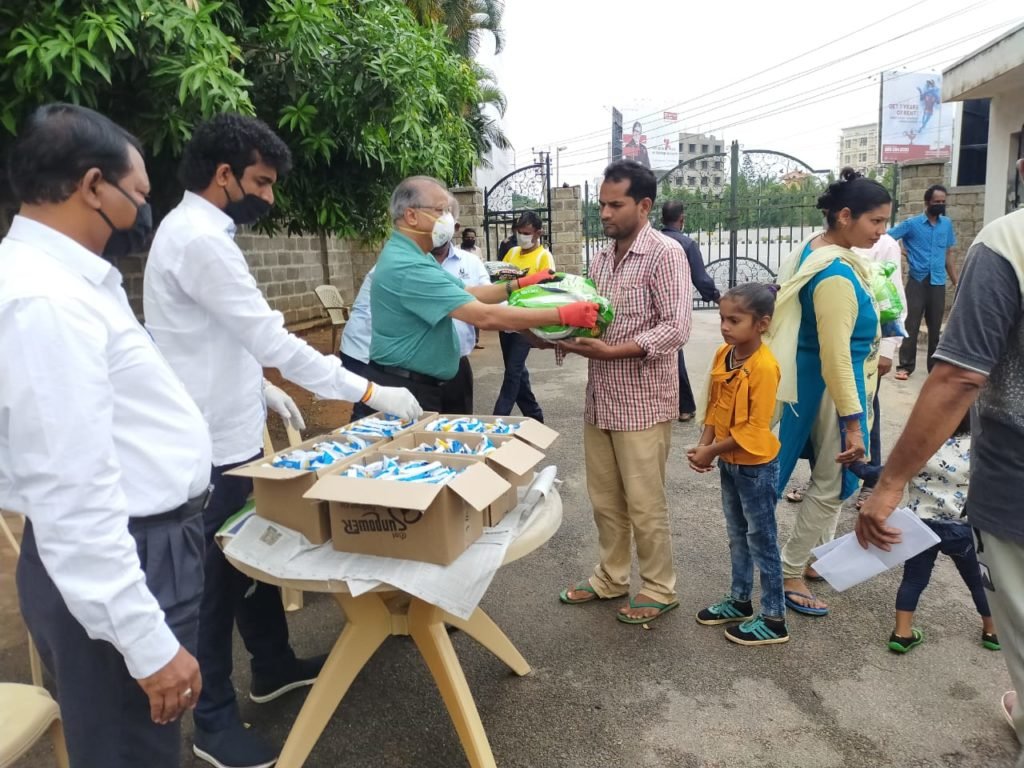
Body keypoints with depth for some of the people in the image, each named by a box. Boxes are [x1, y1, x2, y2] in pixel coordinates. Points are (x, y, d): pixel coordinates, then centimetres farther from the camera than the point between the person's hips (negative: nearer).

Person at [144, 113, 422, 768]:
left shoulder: (196, 232, 12)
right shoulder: (200, 240, -22)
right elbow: (270, 339, -27)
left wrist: (261, 390, 16)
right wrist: (368, 392, -23)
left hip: (230, 433, 10)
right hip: (212, 445, -10)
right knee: (217, 579, 4)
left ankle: (274, 666, 40)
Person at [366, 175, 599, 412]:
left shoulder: (411, 257, 11)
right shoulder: (407, 266, -25)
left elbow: (467, 293, 14)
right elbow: (484, 316, -30)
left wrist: (520, 284, 2)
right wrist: (562, 315, -27)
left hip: (420, 383, 10)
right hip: (404, 388, -10)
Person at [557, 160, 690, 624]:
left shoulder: (665, 254, -11)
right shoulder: (601, 258, 11)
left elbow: (677, 327, -19)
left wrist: (613, 351, -25)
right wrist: (568, 338, -5)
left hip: (642, 402, -7)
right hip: (600, 398, 7)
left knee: (644, 503, 5)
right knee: (604, 498, 16)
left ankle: (659, 590, 23)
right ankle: (610, 578, 33)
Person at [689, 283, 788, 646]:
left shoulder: (764, 366, -24)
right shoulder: (723, 355, 0)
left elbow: (755, 428, -23)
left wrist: (713, 451, -19)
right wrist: (704, 444, -5)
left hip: (756, 466, -8)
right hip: (729, 463, 8)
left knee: (762, 540, 4)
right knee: (737, 536, 20)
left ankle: (774, 619, 18)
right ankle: (739, 600, 37)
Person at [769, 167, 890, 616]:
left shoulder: (816, 247, 5)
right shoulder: (836, 274, -26)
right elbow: (836, 357, -28)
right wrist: (852, 422, -24)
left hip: (814, 380, 10)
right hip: (830, 386, -10)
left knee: (829, 476, 21)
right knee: (831, 482, 4)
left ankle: (816, 555, 38)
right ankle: (788, 576, 17)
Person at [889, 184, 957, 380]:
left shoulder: (947, 224, 10)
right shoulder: (911, 224, -2)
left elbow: (948, 254, 15)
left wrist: (956, 282, 13)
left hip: (938, 283, 3)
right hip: (917, 281, -3)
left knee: (935, 327, 9)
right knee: (911, 325, -2)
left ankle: (935, 366, 18)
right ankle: (905, 365, 4)